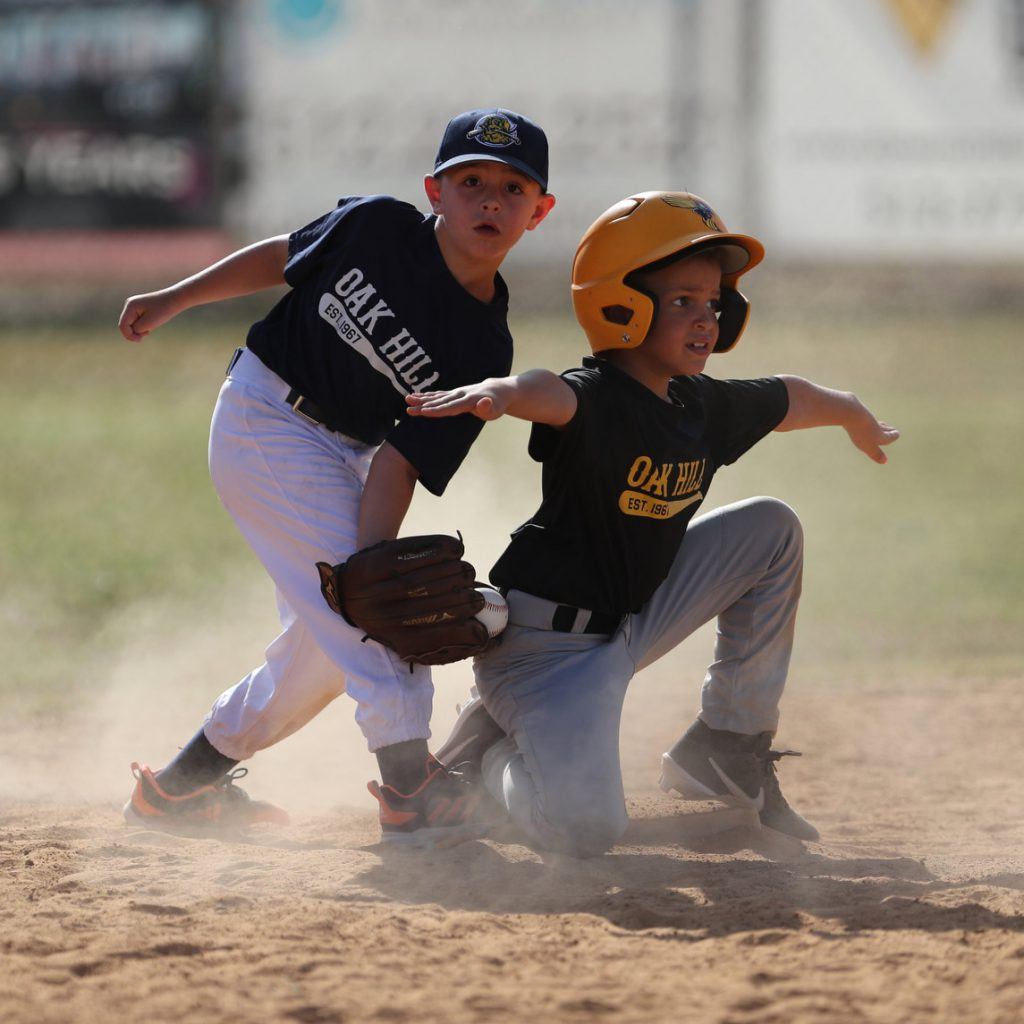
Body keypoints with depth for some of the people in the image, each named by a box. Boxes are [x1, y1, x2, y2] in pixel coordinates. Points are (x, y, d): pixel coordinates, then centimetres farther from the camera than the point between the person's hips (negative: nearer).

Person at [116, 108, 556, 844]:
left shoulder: (484, 350, -9)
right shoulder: (376, 227, -14)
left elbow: (400, 464, -14)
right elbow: (282, 258, 4)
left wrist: (373, 557, -28)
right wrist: (175, 300, 10)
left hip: (342, 458, 6)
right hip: (263, 419, -6)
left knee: (328, 643, 10)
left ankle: (181, 785, 26)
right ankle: (412, 786, -27)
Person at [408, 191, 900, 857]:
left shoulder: (706, 407, 3)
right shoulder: (596, 400, -23)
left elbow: (793, 399, 25)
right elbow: (551, 395, -48)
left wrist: (854, 414, 44)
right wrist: (497, 392, -71)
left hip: (631, 624, 9)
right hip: (548, 644, -9)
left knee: (771, 528, 9)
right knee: (584, 829, -28)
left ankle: (729, 750, 18)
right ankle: (485, 752, 8)